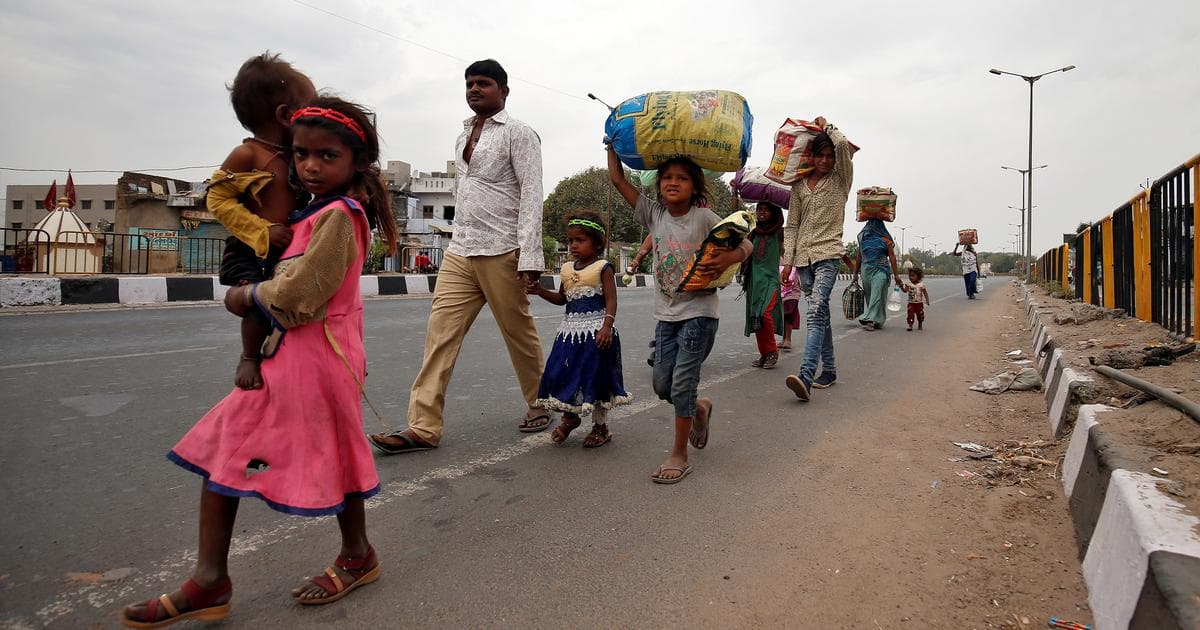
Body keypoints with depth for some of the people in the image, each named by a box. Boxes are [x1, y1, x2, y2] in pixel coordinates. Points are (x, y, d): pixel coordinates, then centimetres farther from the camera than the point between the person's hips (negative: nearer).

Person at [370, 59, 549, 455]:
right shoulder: (463, 136, 20)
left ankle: (537, 405, 25)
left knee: (519, 334, 5)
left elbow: (531, 195, -10)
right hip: (459, 251, 7)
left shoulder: (518, 133, -2)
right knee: (440, 333, -2)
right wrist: (460, 240, 17)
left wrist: (529, 255, -19)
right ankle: (423, 427, -2)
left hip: (500, 252, -6)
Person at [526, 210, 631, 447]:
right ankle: (570, 416, 29)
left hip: (596, 330, -6)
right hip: (571, 328, 6)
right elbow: (562, 298, 20)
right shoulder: (568, 269, 11)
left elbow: (611, 300, -12)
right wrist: (540, 291, 4)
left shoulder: (603, 268, -7)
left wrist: (607, 326, -25)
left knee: (595, 375, 2)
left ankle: (601, 426, 20)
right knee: (562, 373, 4)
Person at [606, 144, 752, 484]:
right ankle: (699, 409, 40)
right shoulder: (654, 214, 2)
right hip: (666, 312, 5)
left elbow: (746, 243, -10)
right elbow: (618, 179, 2)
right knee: (662, 383, 8)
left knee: (682, 380, -8)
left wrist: (726, 259, -30)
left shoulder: (704, 218, -9)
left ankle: (679, 455, 5)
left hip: (699, 311, -5)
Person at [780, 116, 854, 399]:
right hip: (803, 256, 5)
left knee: (815, 312, -20)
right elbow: (792, 226, 12)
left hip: (828, 254, -5)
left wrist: (826, 126, 4)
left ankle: (806, 376, -31)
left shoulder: (840, 181, 3)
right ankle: (829, 369, 22)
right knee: (820, 314, 12)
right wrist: (788, 260, 5)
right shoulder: (799, 186, 13)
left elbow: (843, 144, -15)